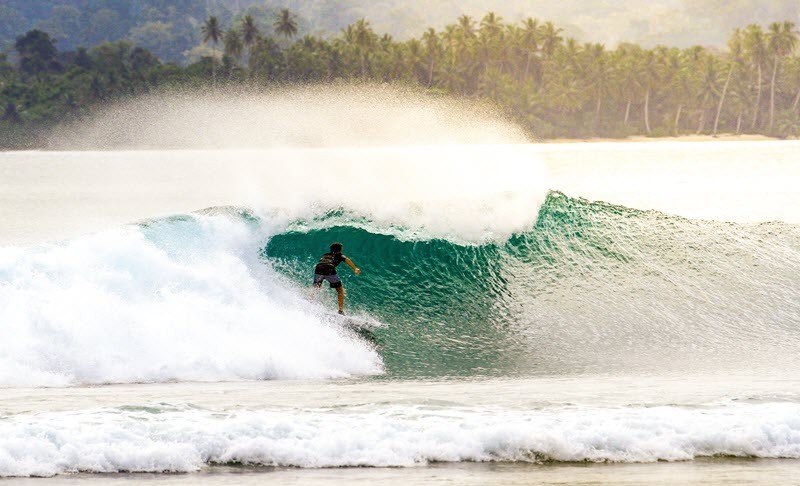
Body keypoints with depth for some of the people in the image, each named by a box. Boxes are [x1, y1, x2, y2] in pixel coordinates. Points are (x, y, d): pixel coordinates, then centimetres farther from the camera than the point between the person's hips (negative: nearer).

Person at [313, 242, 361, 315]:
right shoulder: (339, 256, 26)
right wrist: (355, 269, -8)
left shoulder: (324, 255, 38)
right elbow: (346, 260, 7)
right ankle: (341, 310, 2)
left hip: (318, 269, 3)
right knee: (340, 290, 12)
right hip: (329, 270, -3)